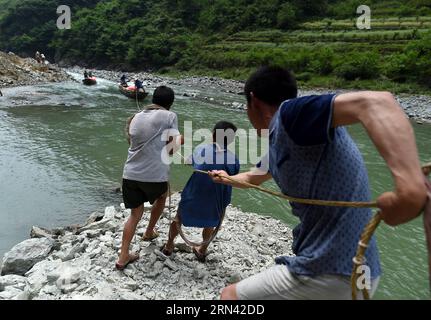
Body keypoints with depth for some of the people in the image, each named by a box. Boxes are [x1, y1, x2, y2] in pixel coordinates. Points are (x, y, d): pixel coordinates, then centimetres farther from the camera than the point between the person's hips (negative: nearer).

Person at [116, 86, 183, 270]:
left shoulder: (136, 117, 15)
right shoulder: (169, 116, -2)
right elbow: (173, 149, -7)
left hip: (130, 174, 5)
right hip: (155, 175, -4)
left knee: (135, 214, 18)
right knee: (161, 198, 30)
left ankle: (123, 257, 16)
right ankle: (149, 232, 44)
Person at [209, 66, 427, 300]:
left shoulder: (288, 113, -15)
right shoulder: (277, 144, 13)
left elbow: (375, 102, -31)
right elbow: (253, 178, 35)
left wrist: (410, 185, -46)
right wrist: (227, 179, 55)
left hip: (328, 274, -9)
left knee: (230, 295, 9)